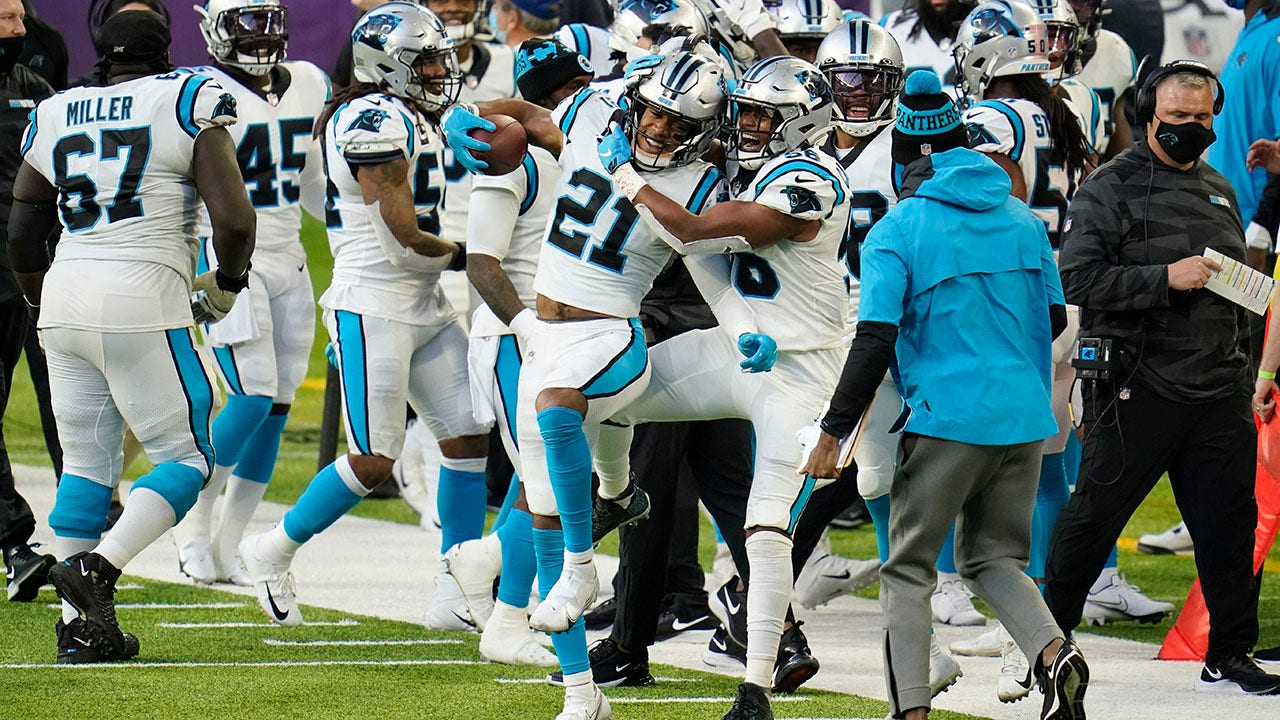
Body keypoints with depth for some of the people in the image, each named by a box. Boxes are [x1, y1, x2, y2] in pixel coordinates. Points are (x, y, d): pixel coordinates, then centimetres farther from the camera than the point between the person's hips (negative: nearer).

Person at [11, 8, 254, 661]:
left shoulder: (55, 118, 14)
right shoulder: (189, 106, 0)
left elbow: (22, 238, 21)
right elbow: (234, 219, -8)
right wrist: (226, 285, 11)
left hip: (65, 296, 5)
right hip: (142, 301, -5)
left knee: (86, 463, 12)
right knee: (185, 456, 5)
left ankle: (80, 627, 10)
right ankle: (97, 568, -15)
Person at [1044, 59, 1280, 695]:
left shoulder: (1218, 190, 19)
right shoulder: (1112, 186, -4)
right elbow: (1077, 279, -13)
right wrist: (1166, 278, -19)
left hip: (1219, 388, 6)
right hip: (1139, 386, -6)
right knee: (1093, 516, 1)